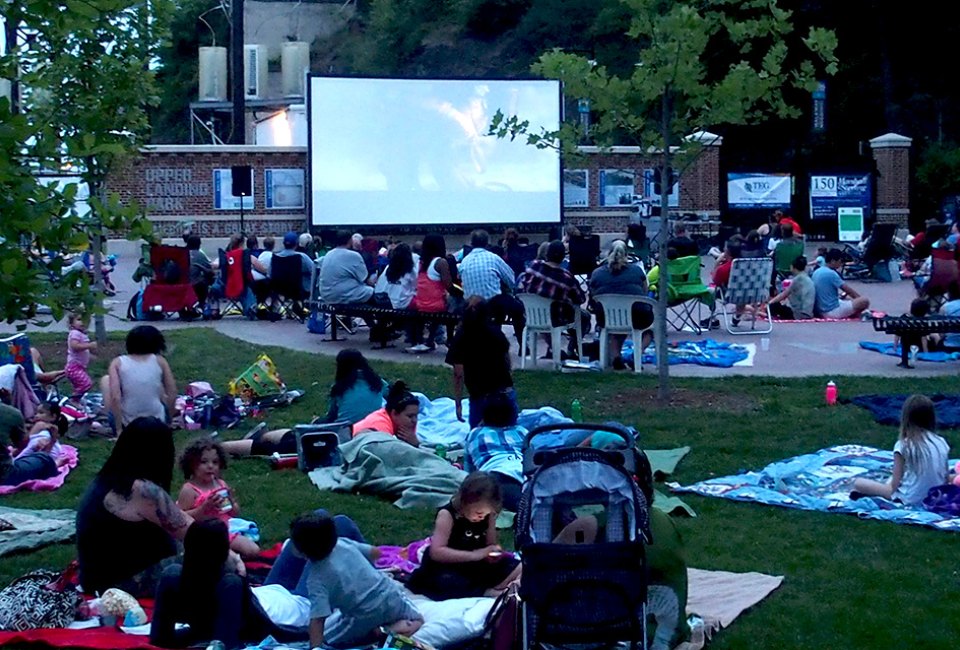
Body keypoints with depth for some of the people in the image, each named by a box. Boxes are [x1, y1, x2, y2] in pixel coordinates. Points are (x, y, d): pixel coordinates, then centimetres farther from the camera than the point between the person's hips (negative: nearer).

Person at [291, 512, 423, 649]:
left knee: (325, 637, 15)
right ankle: (402, 625, 0)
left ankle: (373, 632, 1)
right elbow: (375, 553, 13)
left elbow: (318, 619, -23)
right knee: (417, 620, 33)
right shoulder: (343, 543, -2)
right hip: (391, 595, 5)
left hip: (366, 615, -5)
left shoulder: (316, 579, -16)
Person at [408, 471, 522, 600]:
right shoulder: (447, 515, -21)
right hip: (446, 567, -5)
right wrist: (474, 555, -32)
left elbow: (491, 545, 9)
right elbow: (436, 552, -29)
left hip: (476, 566, 5)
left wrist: (493, 554, -16)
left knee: (519, 568, -7)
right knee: (447, 582, -39)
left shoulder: (488, 515, -3)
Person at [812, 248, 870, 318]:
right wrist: (860, 298, 4)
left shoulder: (816, 272, 8)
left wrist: (839, 295, 20)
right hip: (832, 311, -10)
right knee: (864, 301, -11)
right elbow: (849, 290, -11)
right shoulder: (831, 274, -18)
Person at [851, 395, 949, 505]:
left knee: (858, 483, 2)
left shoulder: (903, 445, -12)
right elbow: (946, 478, 6)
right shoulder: (941, 443, -1)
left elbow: (895, 483, -12)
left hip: (912, 499, -5)